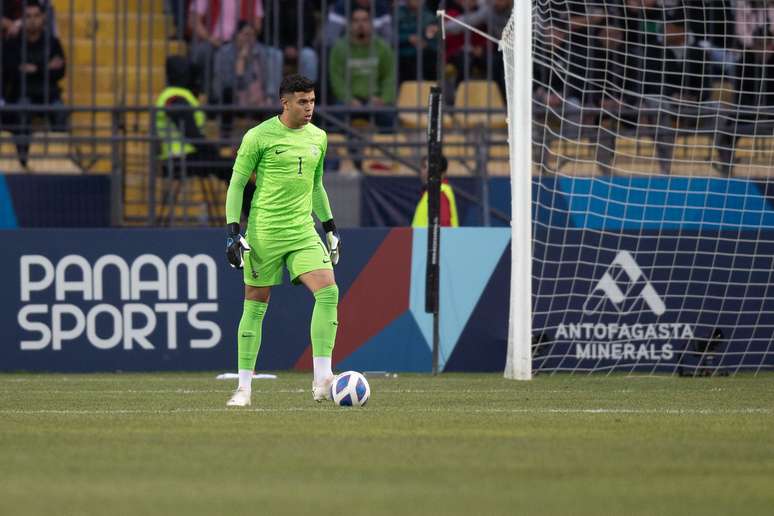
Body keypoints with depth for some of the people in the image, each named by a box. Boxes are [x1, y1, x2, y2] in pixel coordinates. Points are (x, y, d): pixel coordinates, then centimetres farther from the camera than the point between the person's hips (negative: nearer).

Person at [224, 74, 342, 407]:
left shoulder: (318, 137, 11)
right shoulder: (259, 136, -6)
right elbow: (236, 184, -3)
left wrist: (330, 229, 22)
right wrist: (233, 232, -10)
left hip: (303, 232, 4)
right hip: (263, 233, -4)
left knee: (328, 291, -15)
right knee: (256, 305, 1)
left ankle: (322, 380, -17)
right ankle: (244, 387, 11)